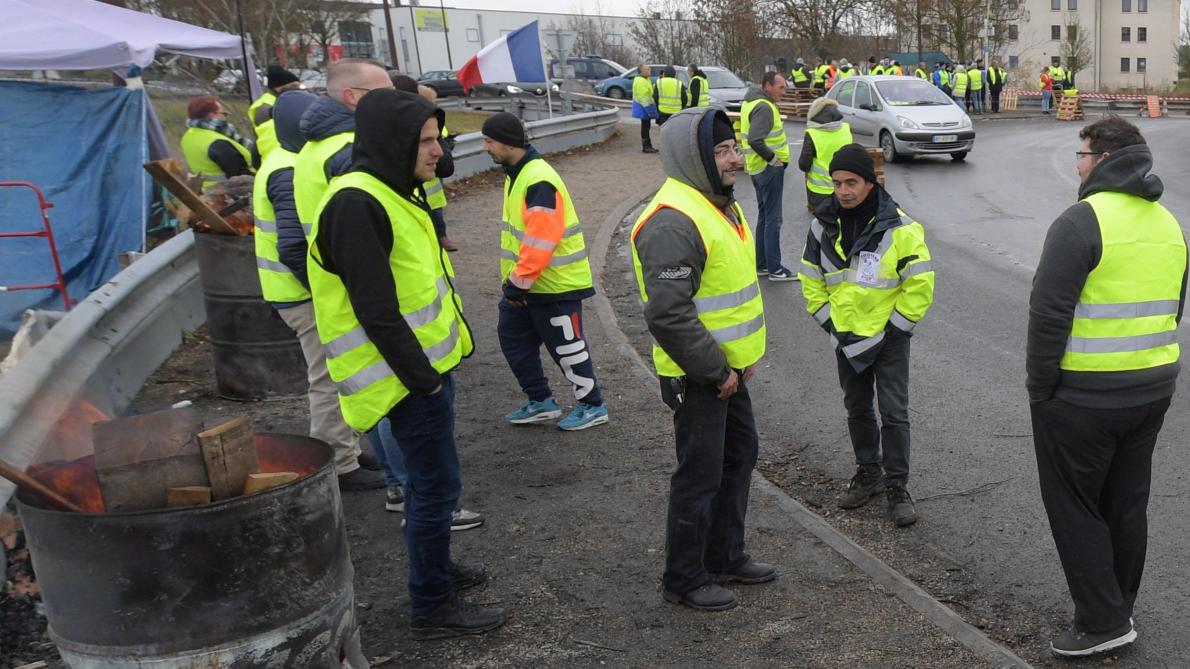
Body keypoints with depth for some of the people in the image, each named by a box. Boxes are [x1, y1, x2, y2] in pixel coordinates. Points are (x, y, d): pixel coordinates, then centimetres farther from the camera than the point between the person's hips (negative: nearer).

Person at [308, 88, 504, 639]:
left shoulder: (392, 192, 10)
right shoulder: (356, 205, -22)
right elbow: (376, 312, -25)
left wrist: (432, 367, 16)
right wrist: (422, 378, -18)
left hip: (427, 364, 10)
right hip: (410, 375, -10)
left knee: (428, 479, 22)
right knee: (436, 485, 0)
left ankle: (434, 566, 39)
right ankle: (431, 607, 14)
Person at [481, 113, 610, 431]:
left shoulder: (539, 181, -24)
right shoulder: (515, 175, 9)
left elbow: (540, 241, -28)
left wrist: (519, 282, -23)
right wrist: (514, 278, 15)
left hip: (556, 284, -10)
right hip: (527, 282, 10)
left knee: (566, 345, 2)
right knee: (512, 336, 14)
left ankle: (592, 406, 19)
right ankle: (541, 401, 26)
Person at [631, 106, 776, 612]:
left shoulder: (721, 204, 10)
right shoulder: (673, 221, -24)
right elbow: (668, 314, -29)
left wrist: (744, 354, 11)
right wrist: (716, 370, -20)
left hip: (727, 367, 10)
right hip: (696, 376, -10)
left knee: (740, 455, 20)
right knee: (701, 475, 2)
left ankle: (725, 556, 37)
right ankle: (684, 578, 19)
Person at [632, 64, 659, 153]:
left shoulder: (645, 80, 15)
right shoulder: (640, 81, -20)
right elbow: (643, 97, -25)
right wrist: (648, 109, -26)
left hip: (646, 106, 11)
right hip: (644, 107, -11)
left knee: (646, 127, 14)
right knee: (645, 127, -5)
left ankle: (648, 146, 20)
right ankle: (645, 147, -1)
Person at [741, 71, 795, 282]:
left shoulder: (751, 102, 12)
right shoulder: (764, 107, -20)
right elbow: (755, 140, -31)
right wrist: (772, 158, -20)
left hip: (758, 167, 10)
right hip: (769, 169, -10)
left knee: (764, 217, 17)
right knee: (773, 220, -5)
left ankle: (761, 264, 24)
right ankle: (775, 269, 0)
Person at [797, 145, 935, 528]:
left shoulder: (899, 228, -17)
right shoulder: (824, 225, -3)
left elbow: (920, 284, -13)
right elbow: (811, 279, 8)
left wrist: (895, 327, -12)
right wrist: (828, 321, 2)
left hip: (889, 338, -4)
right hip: (846, 338, 5)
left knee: (894, 412, -1)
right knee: (857, 409, 16)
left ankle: (897, 485, 10)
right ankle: (868, 473, 31)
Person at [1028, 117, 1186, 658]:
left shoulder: (1083, 219, -17)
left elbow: (1048, 311, -21)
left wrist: (1040, 387, -12)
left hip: (1084, 395, -8)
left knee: (1074, 506, 5)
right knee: (1127, 504, 18)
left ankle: (1102, 621, 8)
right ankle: (1119, 609, 31)